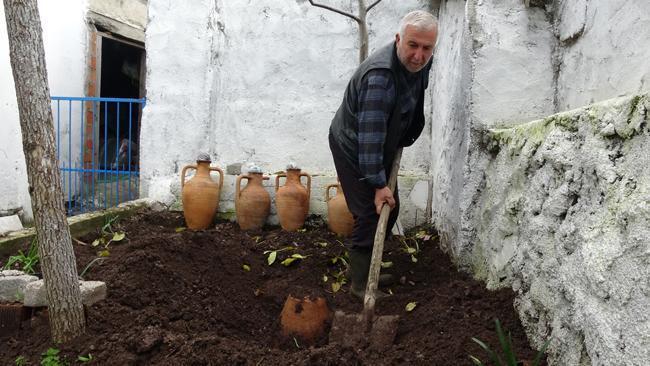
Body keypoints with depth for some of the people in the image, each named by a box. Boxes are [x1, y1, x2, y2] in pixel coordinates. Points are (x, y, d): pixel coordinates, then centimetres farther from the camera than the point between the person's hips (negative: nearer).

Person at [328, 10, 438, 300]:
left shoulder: (420, 62, -6)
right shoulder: (380, 76, -34)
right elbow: (369, 137, -35)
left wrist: (404, 139, 21)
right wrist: (379, 184, -33)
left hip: (383, 147, 9)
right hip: (353, 149, -9)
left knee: (390, 209, 14)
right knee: (370, 214, -8)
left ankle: (360, 266, 30)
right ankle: (360, 283, 9)